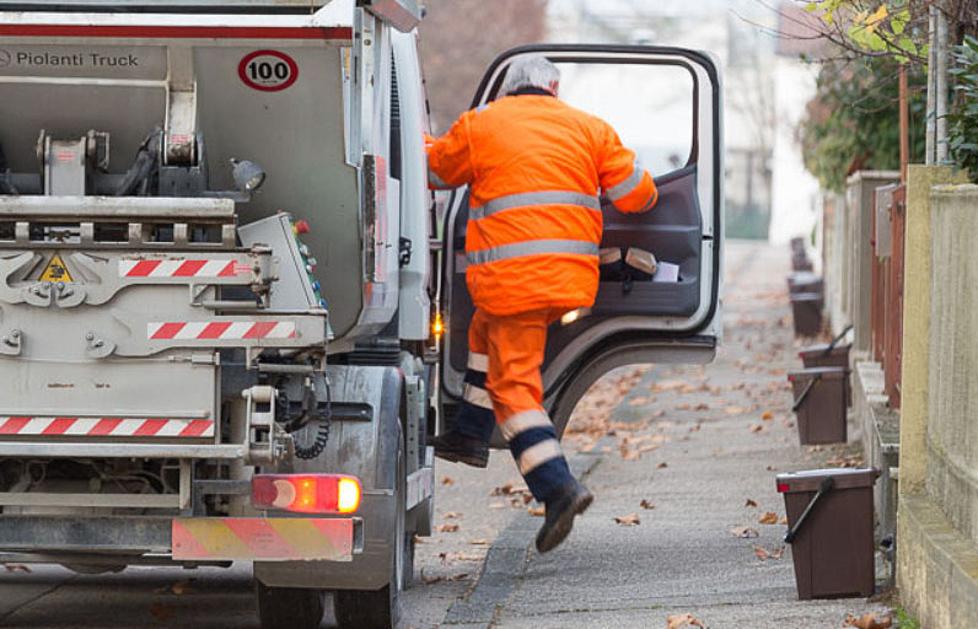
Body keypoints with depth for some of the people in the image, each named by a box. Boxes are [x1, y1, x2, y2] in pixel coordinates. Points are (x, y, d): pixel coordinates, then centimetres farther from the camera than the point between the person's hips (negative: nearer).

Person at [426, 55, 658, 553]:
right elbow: (637, 195, 9)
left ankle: (557, 485, -19)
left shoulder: (479, 125, 6)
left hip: (511, 277, -4)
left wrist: (422, 141, 43)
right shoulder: (588, 128, 11)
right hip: (573, 275, 5)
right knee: (487, 330, 29)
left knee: (513, 382, -4)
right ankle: (470, 433, 31)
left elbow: (433, 171, 20)